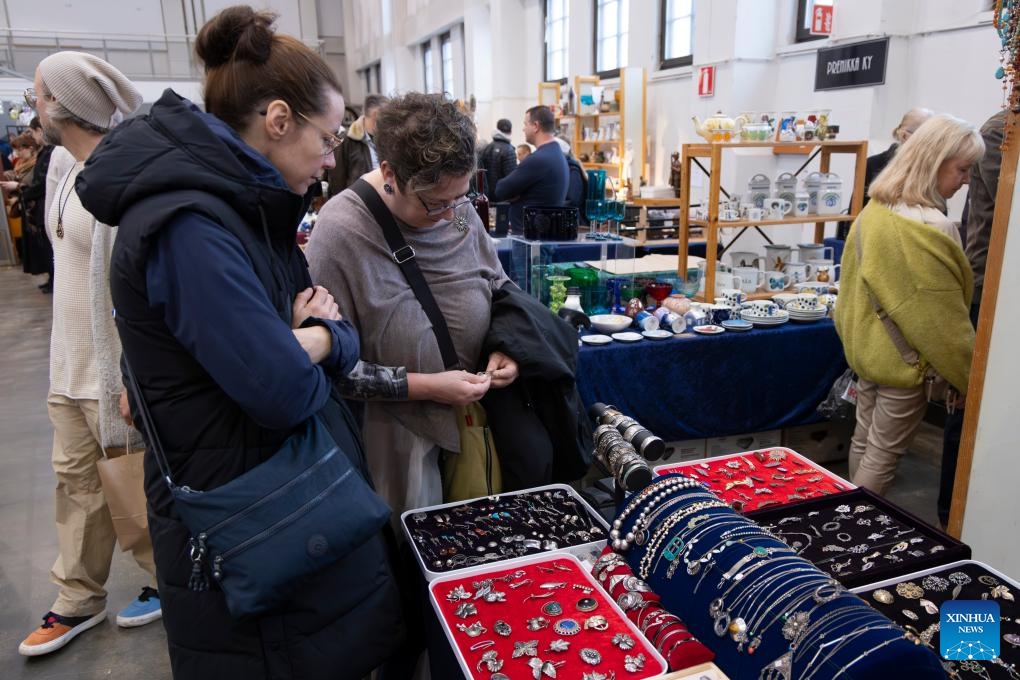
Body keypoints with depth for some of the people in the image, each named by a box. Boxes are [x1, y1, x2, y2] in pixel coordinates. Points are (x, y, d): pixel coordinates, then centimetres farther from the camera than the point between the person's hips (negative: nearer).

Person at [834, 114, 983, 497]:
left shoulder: (874, 210, 1)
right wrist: (971, 378, -7)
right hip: (904, 360, -8)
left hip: (868, 347, 8)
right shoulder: (932, 228, -24)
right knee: (883, 456, 5)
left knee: (864, 439, 20)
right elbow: (945, 318, -19)